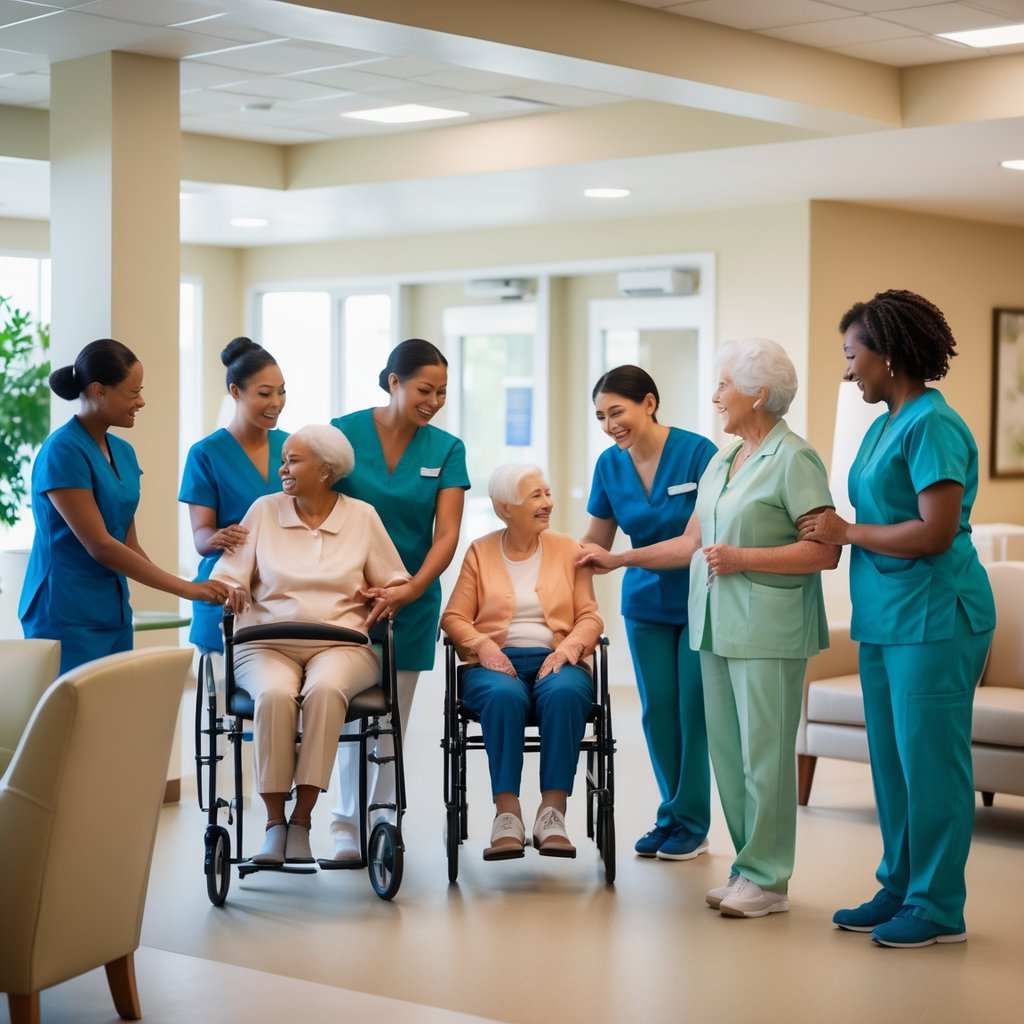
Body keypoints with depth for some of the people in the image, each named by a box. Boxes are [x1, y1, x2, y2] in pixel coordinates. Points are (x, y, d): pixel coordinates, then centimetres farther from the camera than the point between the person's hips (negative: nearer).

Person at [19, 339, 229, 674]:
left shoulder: (123, 452, 10)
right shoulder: (62, 451, -14)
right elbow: (100, 546, -18)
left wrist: (190, 591, 1)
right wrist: (185, 588, -16)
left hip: (113, 614, 8)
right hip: (66, 617, -7)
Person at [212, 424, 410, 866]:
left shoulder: (362, 516, 10)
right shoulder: (264, 510, 11)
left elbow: (395, 582, 14)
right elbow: (226, 572, 8)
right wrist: (230, 590, -15)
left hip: (340, 644, 0)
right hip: (268, 644, 1)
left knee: (325, 689, -36)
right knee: (274, 694, -35)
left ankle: (302, 820, -30)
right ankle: (274, 822, -26)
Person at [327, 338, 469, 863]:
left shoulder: (446, 450, -2)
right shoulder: (343, 432, -7)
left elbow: (446, 534, -8)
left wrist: (410, 590, -23)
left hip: (412, 599, 2)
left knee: (393, 716, 8)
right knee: (350, 709, 0)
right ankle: (347, 822, 10)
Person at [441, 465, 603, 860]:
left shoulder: (568, 549, 15)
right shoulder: (480, 552, 13)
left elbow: (590, 617, 9)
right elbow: (454, 617, 7)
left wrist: (567, 649, -11)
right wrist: (483, 645, -12)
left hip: (555, 660, 1)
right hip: (496, 663, -1)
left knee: (564, 694, -36)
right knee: (503, 696, -37)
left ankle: (552, 813, -35)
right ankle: (507, 815, -37)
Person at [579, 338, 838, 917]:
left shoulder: (794, 459, -7)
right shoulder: (721, 463, 17)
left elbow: (825, 551, -14)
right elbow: (691, 543, 20)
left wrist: (742, 557, -16)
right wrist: (618, 559, 20)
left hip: (767, 628, -8)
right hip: (717, 624, 8)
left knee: (764, 751, -5)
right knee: (727, 750, 8)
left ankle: (767, 880, 3)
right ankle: (749, 867, 17)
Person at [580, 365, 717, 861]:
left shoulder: (696, 452, -17)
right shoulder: (610, 465, -2)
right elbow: (595, 542, 7)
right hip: (646, 603, 5)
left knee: (693, 709, -1)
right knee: (657, 709, 6)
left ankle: (692, 824, 10)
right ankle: (670, 816, 19)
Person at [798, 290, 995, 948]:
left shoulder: (932, 425, -14)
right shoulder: (886, 425, 12)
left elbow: (936, 531, -21)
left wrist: (848, 532, -12)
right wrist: (838, 531, -3)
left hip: (933, 618, -9)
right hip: (884, 616, 9)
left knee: (928, 760, -2)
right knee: (891, 762, 14)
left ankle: (940, 909, 7)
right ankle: (900, 889, 24)